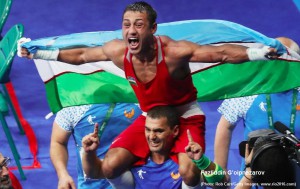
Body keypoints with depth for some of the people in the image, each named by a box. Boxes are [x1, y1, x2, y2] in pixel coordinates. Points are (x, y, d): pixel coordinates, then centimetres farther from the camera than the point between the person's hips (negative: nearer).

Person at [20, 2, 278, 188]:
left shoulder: (173, 51, -32)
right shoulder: (117, 51, -17)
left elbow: (222, 53, -33)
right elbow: (81, 55, 2)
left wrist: (261, 52, -48)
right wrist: (40, 54, 6)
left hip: (186, 117, -5)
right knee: (110, 166, -9)